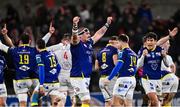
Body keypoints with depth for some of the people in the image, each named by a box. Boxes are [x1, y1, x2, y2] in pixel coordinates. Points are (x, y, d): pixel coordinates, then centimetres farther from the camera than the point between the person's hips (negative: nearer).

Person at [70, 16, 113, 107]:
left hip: (86, 77, 9)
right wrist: (75, 25, -49)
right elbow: (74, 35, -31)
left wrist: (107, 24, 32)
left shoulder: (89, 43, 13)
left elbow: (99, 34, 28)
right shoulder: (77, 44, -9)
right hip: (78, 77, -9)